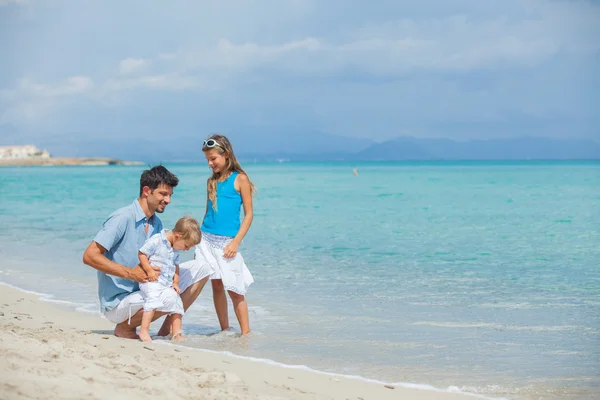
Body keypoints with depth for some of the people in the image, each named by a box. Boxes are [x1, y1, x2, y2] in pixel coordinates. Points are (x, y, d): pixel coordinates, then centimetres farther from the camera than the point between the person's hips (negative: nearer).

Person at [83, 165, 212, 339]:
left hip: (145, 291, 9)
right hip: (117, 303, -8)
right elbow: (89, 256, -21)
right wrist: (130, 273, -29)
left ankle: (167, 329, 6)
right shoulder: (123, 218, -17)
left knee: (200, 269, 5)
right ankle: (125, 328, -8)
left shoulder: (156, 223, 9)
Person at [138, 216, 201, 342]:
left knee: (176, 303, 5)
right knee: (154, 298, -30)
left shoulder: (176, 249, 12)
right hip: (151, 281, -8)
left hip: (167, 284, 8)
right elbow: (142, 254, -13)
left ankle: (176, 335, 14)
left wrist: (176, 282, 10)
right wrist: (149, 270, -20)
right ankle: (144, 331, -29)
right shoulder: (156, 241, -14)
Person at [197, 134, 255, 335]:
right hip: (207, 239, 5)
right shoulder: (212, 181, 12)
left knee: (234, 289, -5)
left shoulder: (240, 179, -3)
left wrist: (236, 241, -13)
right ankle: (224, 330, 13)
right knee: (216, 285, 6)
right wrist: (198, 241, 12)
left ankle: (246, 333, 1)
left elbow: (248, 214, -5)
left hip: (227, 241, -5)